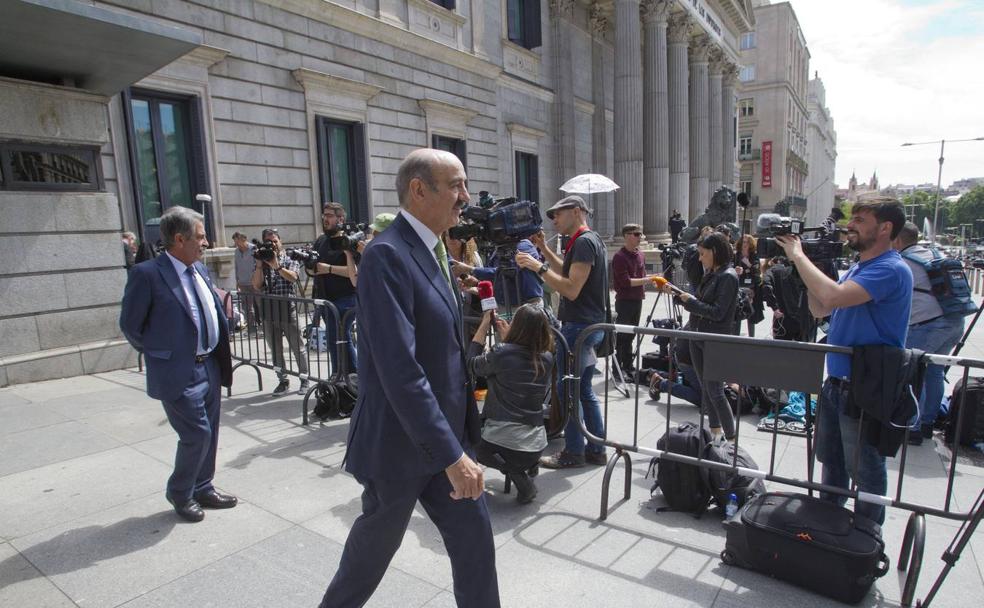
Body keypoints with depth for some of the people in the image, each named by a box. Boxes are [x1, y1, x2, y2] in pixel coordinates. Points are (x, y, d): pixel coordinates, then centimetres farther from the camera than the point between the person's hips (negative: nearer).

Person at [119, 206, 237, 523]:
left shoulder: (201, 270, 8)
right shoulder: (147, 274, -14)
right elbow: (130, 325, -7)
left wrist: (219, 356, 10)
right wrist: (160, 354, 1)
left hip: (210, 367, 7)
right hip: (179, 374, -7)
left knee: (209, 434, 16)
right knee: (197, 435, -3)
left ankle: (202, 488, 34)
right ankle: (179, 493, 22)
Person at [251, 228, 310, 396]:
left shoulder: (289, 260, 5)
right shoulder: (261, 263, 11)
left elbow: (293, 277, -14)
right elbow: (256, 286, -2)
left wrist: (276, 265, -20)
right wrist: (260, 264, -8)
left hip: (288, 310, -3)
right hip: (268, 312, 3)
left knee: (297, 347, 3)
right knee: (275, 349, 11)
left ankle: (304, 380, 14)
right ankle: (283, 380, 23)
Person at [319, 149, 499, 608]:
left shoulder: (433, 252, 7)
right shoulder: (387, 255, -22)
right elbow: (399, 370, -29)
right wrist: (452, 455, -26)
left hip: (444, 432, 7)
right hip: (401, 441, -7)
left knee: (474, 540, 13)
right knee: (375, 544, 18)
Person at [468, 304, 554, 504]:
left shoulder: (502, 353, -15)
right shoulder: (547, 359, -1)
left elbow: (472, 365, 4)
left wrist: (484, 324, 7)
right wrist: (507, 338, 15)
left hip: (501, 443, -8)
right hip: (536, 446, 8)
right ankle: (524, 467, 14)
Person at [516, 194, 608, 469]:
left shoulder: (584, 242, -16)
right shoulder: (590, 240, 15)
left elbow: (572, 289, -22)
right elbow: (569, 272, 25)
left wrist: (538, 267, -22)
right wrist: (544, 249, 18)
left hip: (580, 327, -10)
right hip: (588, 324, 10)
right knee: (583, 389, 15)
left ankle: (573, 452, 8)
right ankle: (596, 449, 23)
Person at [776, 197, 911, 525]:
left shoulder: (891, 270, -18)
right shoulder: (857, 269, 12)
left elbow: (833, 296, -34)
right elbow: (820, 310, 13)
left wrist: (798, 256, -21)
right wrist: (804, 263, 2)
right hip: (836, 383, 9)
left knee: (866, 471, 8)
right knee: (831, 460, 23)